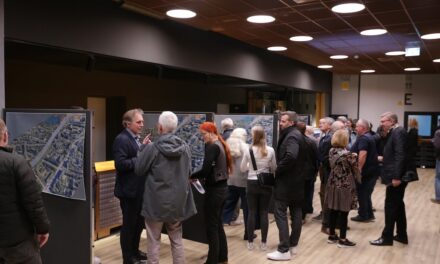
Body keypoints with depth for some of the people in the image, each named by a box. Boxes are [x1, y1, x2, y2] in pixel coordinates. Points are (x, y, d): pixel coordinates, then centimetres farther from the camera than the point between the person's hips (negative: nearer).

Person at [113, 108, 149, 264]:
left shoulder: (136, 138, 11)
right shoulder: (122, 139, -16)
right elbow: (120, 164, -25)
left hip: (139, 189, 9)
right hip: (129, 190, -9)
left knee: (139, 222, 19)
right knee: (129, 224, 6)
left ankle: (134, 251, 36)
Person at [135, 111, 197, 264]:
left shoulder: (152, 148, -16)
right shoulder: (185, 147, -4)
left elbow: (138, 170, -2)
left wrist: (143, 148, 7)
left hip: (157, 201, -3)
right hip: (178, 201, 4)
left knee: (154, 241, 12)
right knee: (177, 240, 18)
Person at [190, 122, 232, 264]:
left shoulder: (212, 147, -16)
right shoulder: (220, 145, 12)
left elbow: (205, 170, -23)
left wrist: (191, 176, -7)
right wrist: (202, 178, 3)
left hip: (214, 190, -9)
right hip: (222, 187, 9)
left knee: (211, 226, 1)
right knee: (217, 223, 18)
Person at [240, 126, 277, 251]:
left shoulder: (249, 150, -8)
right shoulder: (270, 150, -6)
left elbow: (242, 169, 1)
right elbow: (274, 168, 6)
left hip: (252, 183, -1)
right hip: (266, 183, 1)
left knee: (252, 212, 7)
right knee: (264, 213, 7)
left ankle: (250, 242, 13)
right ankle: (263, 242, 13)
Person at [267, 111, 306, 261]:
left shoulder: (291, 136, -17)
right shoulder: (296, 135, 14)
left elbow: (291, 156, -34)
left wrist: (278, 170, -21)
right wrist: (280, 169, 7)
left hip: (287, 180, -10)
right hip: (296, 179, 10)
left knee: (280, 213, -6)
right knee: (296, 212, 12)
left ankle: (284, 250, -3)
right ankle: (293, 245, 22)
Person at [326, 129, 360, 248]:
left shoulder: (331, 151, 1)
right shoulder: (348, 154, -17)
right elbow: (355, 170, -7)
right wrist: (358, 179, 14)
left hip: (333, 184, 6)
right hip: (345, 186, -6)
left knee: (333, 211, 14)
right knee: (343, 213, 3)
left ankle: (332, 236, 24)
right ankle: (342, 240, 11)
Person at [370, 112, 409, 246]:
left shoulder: (398, 132, -15)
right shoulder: (394, 132, 15)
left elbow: (400, 156, -23)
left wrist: (396, 177, -25)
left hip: (395, 177, -10)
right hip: (396, 176, 10)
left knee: (391, 206, -2)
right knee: (398, 205, 16)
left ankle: (387, 237, 7)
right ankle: (402, 235, 26)